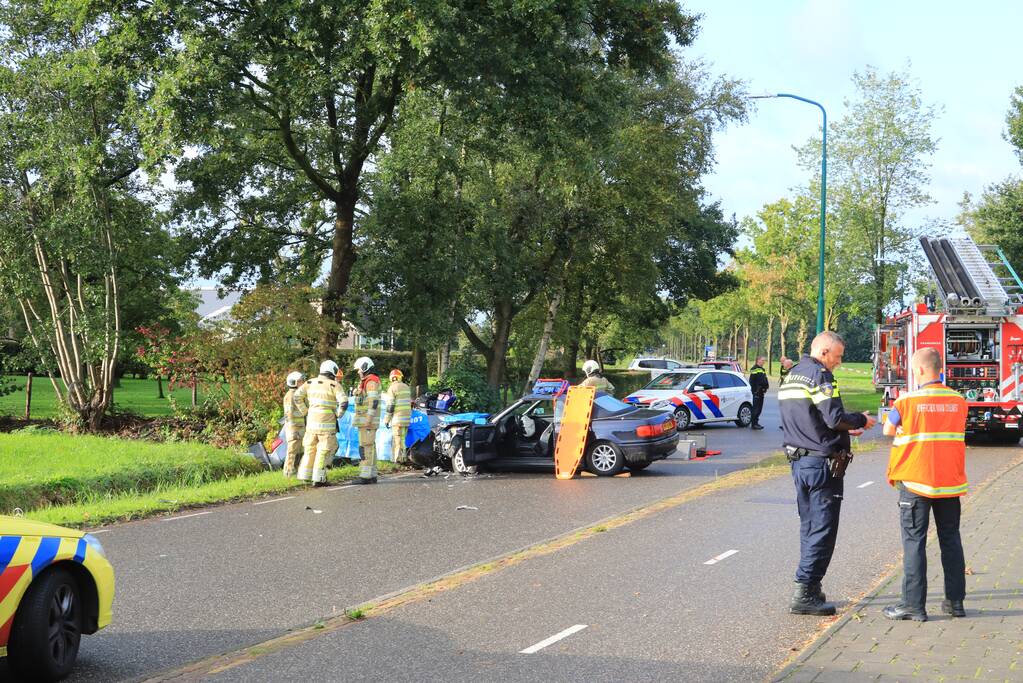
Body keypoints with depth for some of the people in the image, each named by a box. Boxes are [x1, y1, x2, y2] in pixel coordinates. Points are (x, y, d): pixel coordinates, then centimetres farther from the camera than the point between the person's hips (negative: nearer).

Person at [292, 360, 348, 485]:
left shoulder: (310, 383, 7)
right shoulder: (334, 385, -7)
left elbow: (297, 397, 3)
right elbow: (344, 402, -17)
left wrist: (305, 411, 9)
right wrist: (338, 415, -2)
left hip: (311, 421, 5)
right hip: (327, 423, -5)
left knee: (310, 448, 18)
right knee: (324, 451, 2)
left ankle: (305, 475, 19)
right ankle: (318, 479, -2)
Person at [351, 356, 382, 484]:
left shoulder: (371, 382, -13)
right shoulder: (364, 382, 20)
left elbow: (373, 402, -20)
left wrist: (369, 420, -24)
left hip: (368, 420, -11)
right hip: (364, 420, 11)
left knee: (366, 447, -12)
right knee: (370, 447, 10)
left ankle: (366, 476, -14)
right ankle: (372, 475, 13)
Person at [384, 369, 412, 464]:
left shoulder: (392, 388, -8)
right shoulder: (406, 387, 14)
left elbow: (390, 405, -12)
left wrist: (386, 419, -6)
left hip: (397, 417, -6)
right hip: (407, 417, 7)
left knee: (397, 439, -5)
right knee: (402, 438, 13)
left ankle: (398, 458, -10)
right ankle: (403, 457, 14)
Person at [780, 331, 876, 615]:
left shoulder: (791, 376, 16)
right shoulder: (819, 375, -14)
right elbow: (835, 417, -22)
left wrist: (846, 429, 17)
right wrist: (861, 420, -3)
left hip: (799, 462, 9)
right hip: (822, 463, -9)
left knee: (809, 527, 16)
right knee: (822, 530, -4)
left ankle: (810, 589, 21)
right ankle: (804, 593, -6)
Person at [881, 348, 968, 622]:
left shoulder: (906, 402, -12)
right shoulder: (958, 401, 1)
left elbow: (888, 430, -1)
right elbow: (957, 432, 13)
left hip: (915, 481, -4)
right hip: (951, 482, 4)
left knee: (914, 542, 1)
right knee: (950, 540, 13)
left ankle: (914, 605, 1)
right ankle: (955, 601, 18)